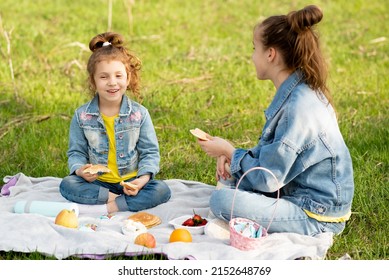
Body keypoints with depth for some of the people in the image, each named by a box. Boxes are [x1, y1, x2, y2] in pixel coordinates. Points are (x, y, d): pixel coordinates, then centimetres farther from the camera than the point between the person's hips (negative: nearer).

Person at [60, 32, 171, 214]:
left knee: (161, 190, -27)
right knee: (67, 185, -27)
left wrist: (144, 177, -20)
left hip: (131, 182, 0)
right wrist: (80, 169, -20)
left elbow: (150, 152, -2)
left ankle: (104, 208, -29)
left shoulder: (139, 114, -5)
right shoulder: (82, 116, -3)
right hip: (96, 182, 0)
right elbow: (76, 152, 3)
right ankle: (121, 200, -25)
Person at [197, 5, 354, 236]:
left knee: (222, 200, -20)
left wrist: (229, 152, -6)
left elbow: (267, 179, -21)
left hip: (316, 217, -10)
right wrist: (232, 155, -3)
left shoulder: (297, 108, -26)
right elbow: (273, 156, 13)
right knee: (231, 178, 19)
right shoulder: (301, 93, 4)